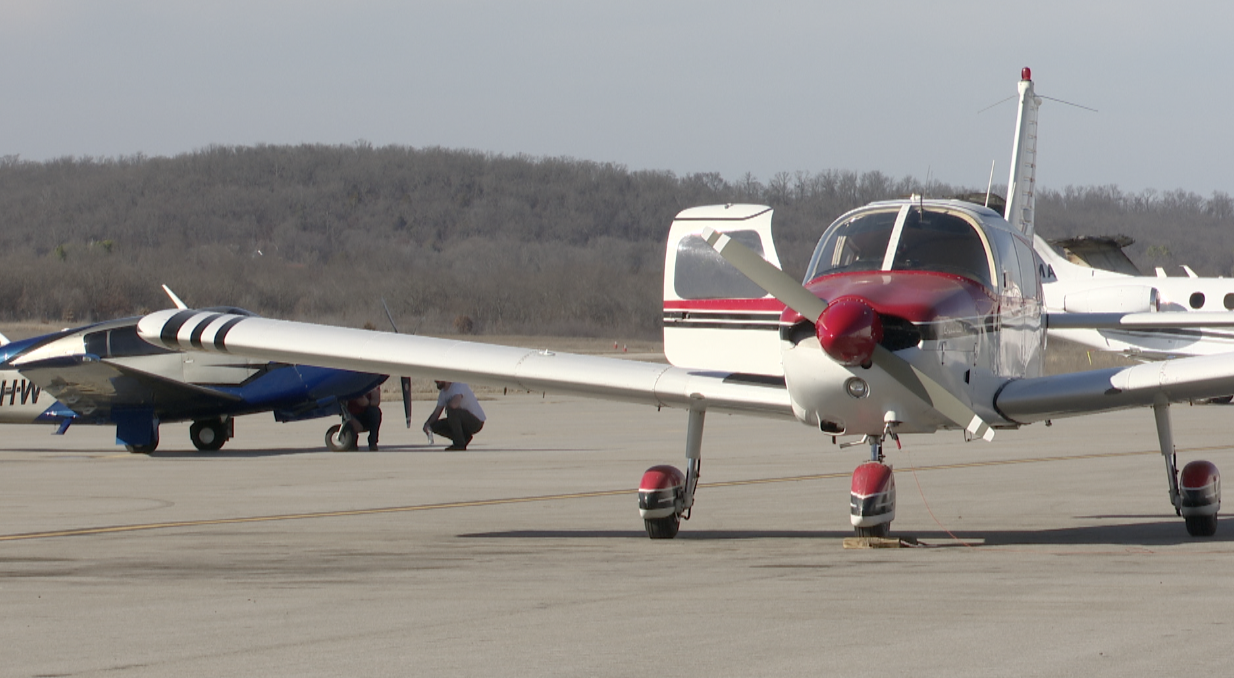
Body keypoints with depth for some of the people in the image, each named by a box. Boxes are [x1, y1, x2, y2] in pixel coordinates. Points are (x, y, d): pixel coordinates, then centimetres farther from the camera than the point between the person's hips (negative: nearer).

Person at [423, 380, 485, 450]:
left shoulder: (458, 386, -21)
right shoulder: (443, 393, 7)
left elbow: (454, 404, -39)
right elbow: (436, 413, 8)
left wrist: (447, 406, -15)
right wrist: (427, 423, -12)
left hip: (476, 422, -9)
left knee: (451, 410, -33)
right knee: (435, 426, -1)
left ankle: (459, 444, -21)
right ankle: (465, 437, 5)